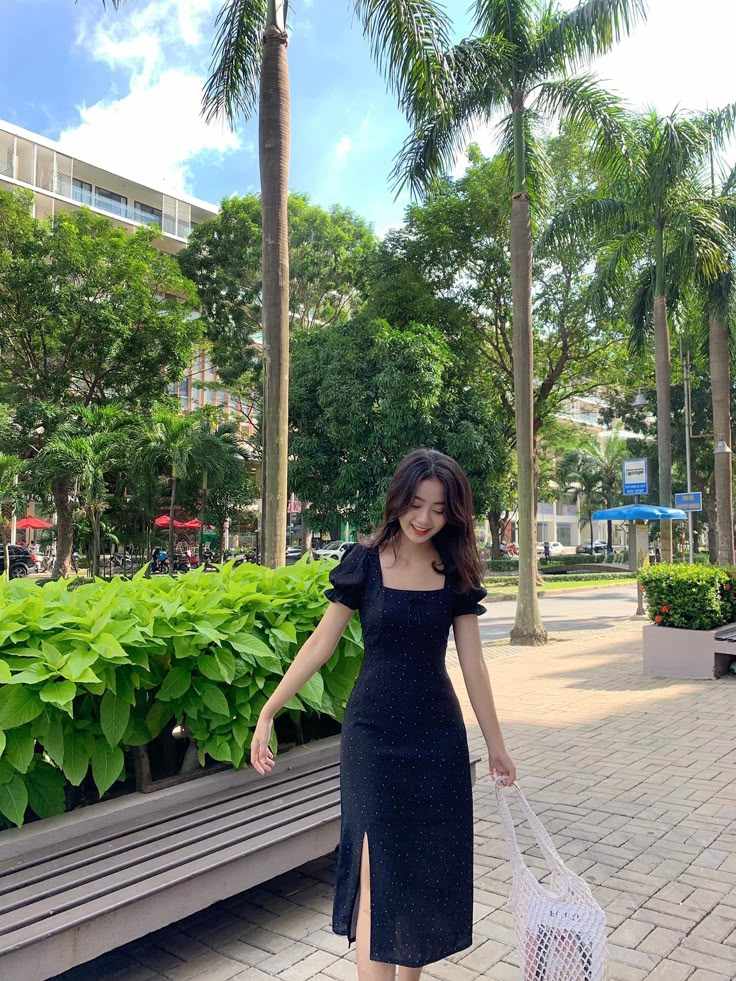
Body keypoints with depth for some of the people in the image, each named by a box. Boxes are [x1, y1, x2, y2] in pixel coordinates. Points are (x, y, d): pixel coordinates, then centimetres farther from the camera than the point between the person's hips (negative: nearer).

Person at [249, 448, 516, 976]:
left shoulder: (456, 573, 0)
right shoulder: (365, 562, -7)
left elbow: (473, 665, 4)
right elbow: (320, 645, -3)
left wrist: (497, 746, 8)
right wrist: (268, 713, -4)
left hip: (437, 734, 3)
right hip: (374, 733, -2)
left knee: (428, 866, 11)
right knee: (377, 869, -4)